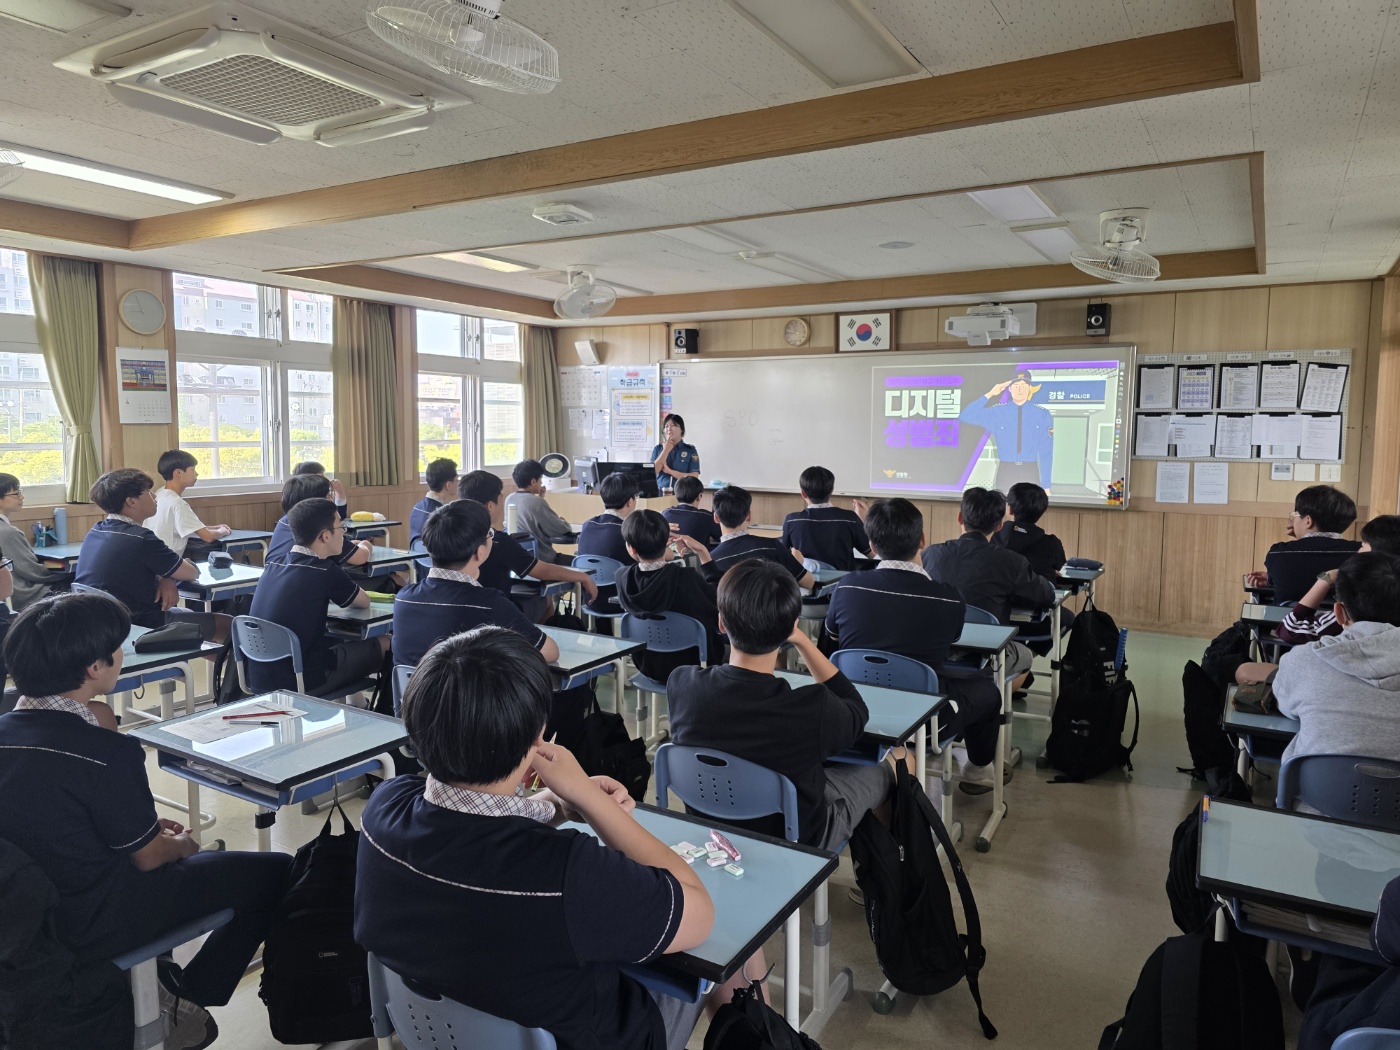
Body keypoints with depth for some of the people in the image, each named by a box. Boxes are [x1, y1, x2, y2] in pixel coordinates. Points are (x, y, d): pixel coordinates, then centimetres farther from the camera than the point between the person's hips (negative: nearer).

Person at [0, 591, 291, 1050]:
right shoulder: (105, 753, -28)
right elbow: (148, 857, -15)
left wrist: (150, 825, 10)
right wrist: (183, 845, 6)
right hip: (92, 925, -8)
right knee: (275, 873, 1)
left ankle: (159, 980, 25)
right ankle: (184, 1002, 18)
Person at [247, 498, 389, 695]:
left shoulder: (273, 564, 3)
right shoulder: (324, 571, -16)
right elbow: (364, 602, 3)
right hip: (298, 683, -7)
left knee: (345, 643, 27)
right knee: (383, 644, 9)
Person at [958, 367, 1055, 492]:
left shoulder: (1043, 414, -1)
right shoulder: (997, 411, 0)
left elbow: (1046, 452, -1)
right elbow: (966, 417, -9)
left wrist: (1046, 485, -3)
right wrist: (989, 395, -12)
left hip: (1030, 472, 0)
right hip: (1005, 472, 0)